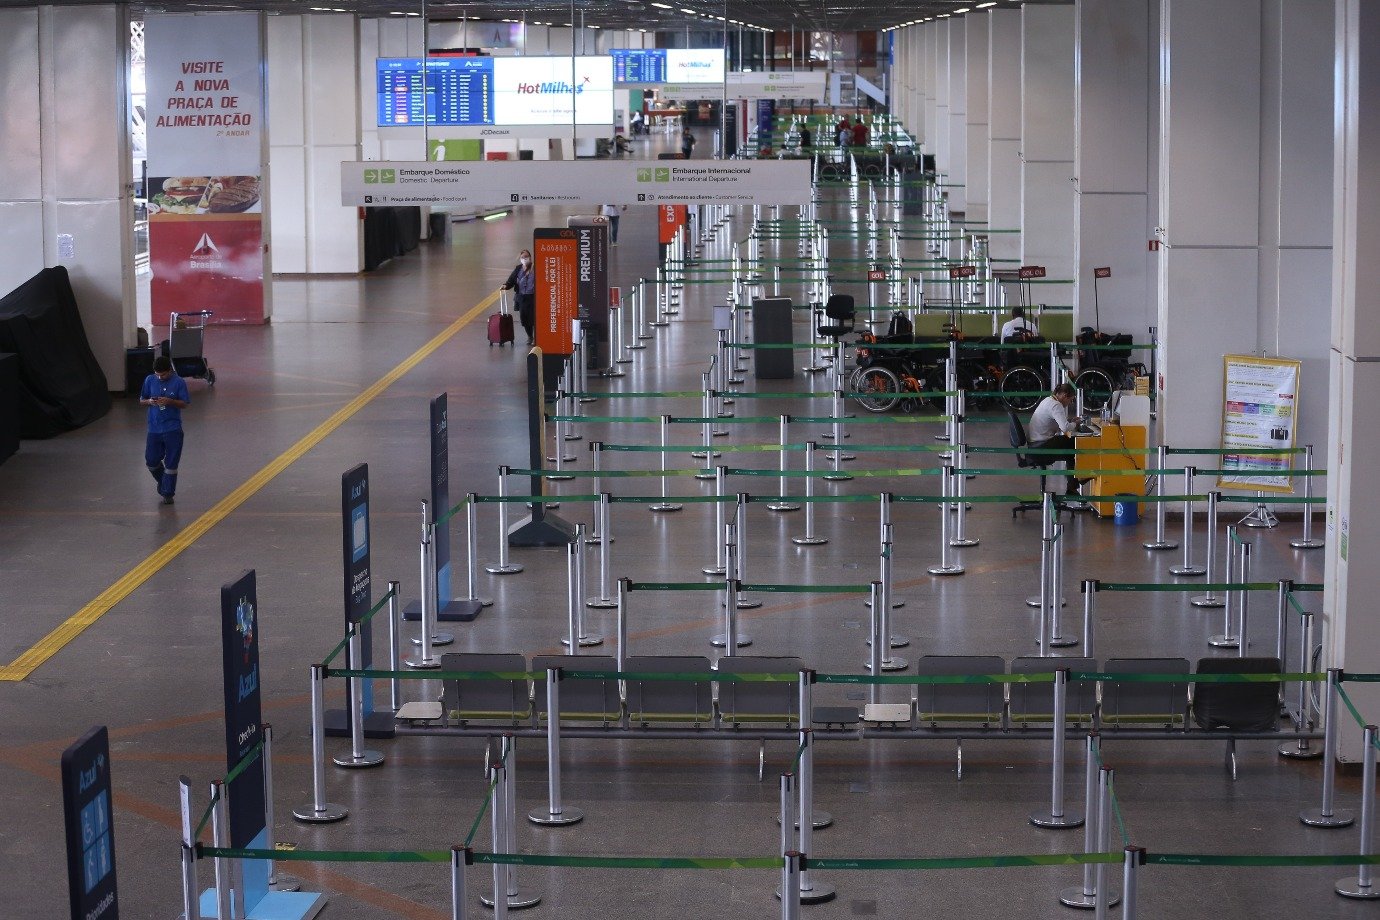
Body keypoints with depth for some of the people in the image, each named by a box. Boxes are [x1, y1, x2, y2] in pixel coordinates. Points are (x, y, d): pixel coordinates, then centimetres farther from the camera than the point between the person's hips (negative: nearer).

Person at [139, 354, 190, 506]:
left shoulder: (179, 382, -7)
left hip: (173, 429, -3)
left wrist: (170, 402, -22)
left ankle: (168, 493, 12)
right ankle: (163, 482, 36)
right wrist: (149, 401, -14)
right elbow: (141, 400, 9)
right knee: (151, 461, 7)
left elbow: (185, 404, -4)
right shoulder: (150, 380, 1)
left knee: (171, 463, 0)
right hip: (154, 429, 3)